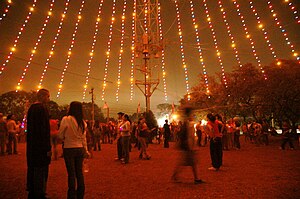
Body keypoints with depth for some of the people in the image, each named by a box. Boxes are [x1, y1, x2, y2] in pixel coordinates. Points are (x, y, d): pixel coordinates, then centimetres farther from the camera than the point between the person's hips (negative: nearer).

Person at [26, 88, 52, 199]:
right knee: (41, 170, -1)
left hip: (31, 145, 10)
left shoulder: (31, 108, 13)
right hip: (41, 145, -9)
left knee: (32, 168, 16)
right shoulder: (42, 108, -15)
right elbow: (45, 129, -20)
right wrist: (48, 147, -18)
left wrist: (31, 144, 22)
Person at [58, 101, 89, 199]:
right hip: (80, 149, 5)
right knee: (79, 172, 13)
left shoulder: (66, 119, -14)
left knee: (71, 173, 4)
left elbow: (60, 135, -7)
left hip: (69, 149, -4)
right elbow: (83, 138, 7)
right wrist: (86, 150, 17)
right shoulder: (83, 122, 1)